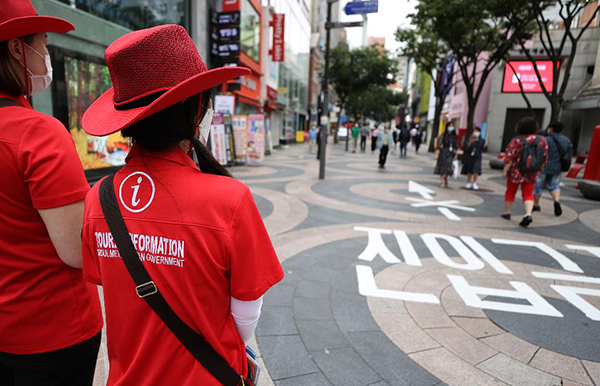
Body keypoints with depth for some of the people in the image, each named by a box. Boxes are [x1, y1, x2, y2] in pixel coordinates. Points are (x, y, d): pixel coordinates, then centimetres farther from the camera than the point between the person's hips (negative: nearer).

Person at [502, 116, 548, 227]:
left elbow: (510, 157, -16)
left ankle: (507, 213, 23)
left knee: (510, 192, 13)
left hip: (516, 172, -3)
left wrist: (505, 170, -11)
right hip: (532, 173, 3)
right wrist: (540, 168, 19)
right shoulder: (542, 140, -1)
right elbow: (545, 157, 6)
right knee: (528, 194, 8)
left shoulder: (517, 140, -14)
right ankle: (528, 214, -11)